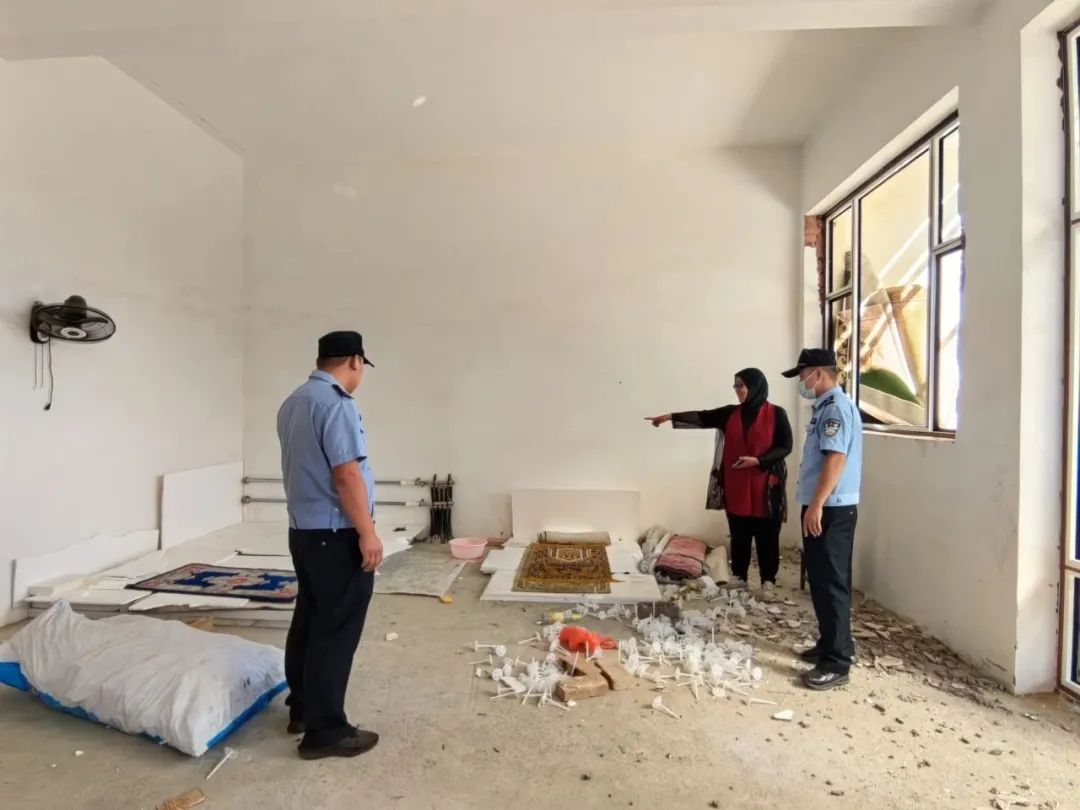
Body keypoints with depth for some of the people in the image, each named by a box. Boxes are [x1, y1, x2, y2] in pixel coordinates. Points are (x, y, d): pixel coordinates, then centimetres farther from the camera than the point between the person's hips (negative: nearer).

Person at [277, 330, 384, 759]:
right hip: (336, 534, -10)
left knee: (309, 620, 18)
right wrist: (367, 533, -18)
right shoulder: (336, 403, -19)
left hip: (303, 529, 10)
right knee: (336, 630, -1)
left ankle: (301, 708, 31)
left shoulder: (293, 402, 12)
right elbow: (346, 475, -23)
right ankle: (325, 730, 9)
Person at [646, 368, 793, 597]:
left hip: (766, 487, -4)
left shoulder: (776, 414, -5)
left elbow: (785, 447, -6)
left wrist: (758, 460, -18)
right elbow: (702, 417, -2)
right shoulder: (730, 413, 6)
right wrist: (671, 417, -12)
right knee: (739, 536, 12)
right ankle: (738, 577, 24)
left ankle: (768, 580, 18)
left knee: (767, 536, 5)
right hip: (736, 488, 4)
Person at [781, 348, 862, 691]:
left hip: (832, 509, -10)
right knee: (821, 580, 16)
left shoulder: (836, 407, -15)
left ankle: (837, 662, 3)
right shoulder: (825, 407, 16)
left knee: (832, 583, -5)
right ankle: (831, 645, 28)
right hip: (823, 507, 10)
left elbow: (836, 459, -24)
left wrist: (816, 505, -25)